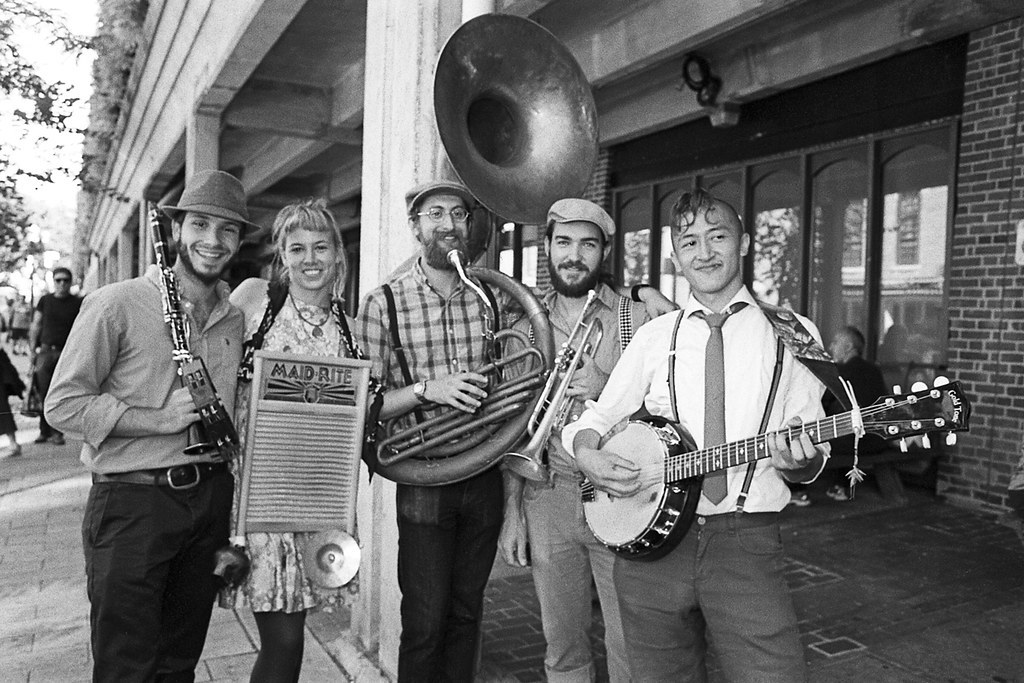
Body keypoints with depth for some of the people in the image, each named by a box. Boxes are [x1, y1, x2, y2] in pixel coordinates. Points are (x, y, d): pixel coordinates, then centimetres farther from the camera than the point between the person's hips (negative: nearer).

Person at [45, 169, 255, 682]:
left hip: (211, 499, 6)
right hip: (132, 504, -5)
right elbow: (63, 404, -10)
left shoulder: (236, 319, 10)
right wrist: (158, 419, -18)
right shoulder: (117, 304, -8)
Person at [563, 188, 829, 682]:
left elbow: (813, 454, 6)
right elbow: (596, 417, 12)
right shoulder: (654, 336, 8)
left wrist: (799, 460, -16)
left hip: (745, 544, -1)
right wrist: (588, 455, -9)